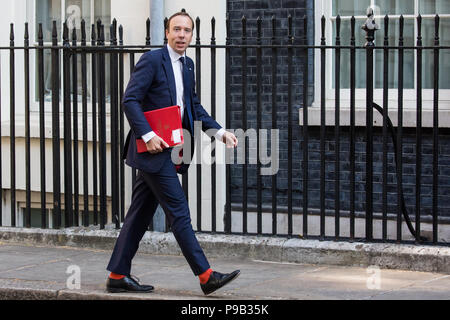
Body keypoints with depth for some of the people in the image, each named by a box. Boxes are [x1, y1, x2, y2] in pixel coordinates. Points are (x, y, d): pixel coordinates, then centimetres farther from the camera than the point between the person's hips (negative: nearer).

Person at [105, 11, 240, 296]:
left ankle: (118, 276, 15)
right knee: (179, 212, -8)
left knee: (141, 214, 10)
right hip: (153, 148, -8)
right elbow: (130, 100, -15)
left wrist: (221, 132, 8)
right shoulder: (152, 59, -10)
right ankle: (206, 275, -8)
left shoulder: (187, 65, 15)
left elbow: (195, 107, 20)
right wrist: (147, 135, -23)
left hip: (169, 150, 9)